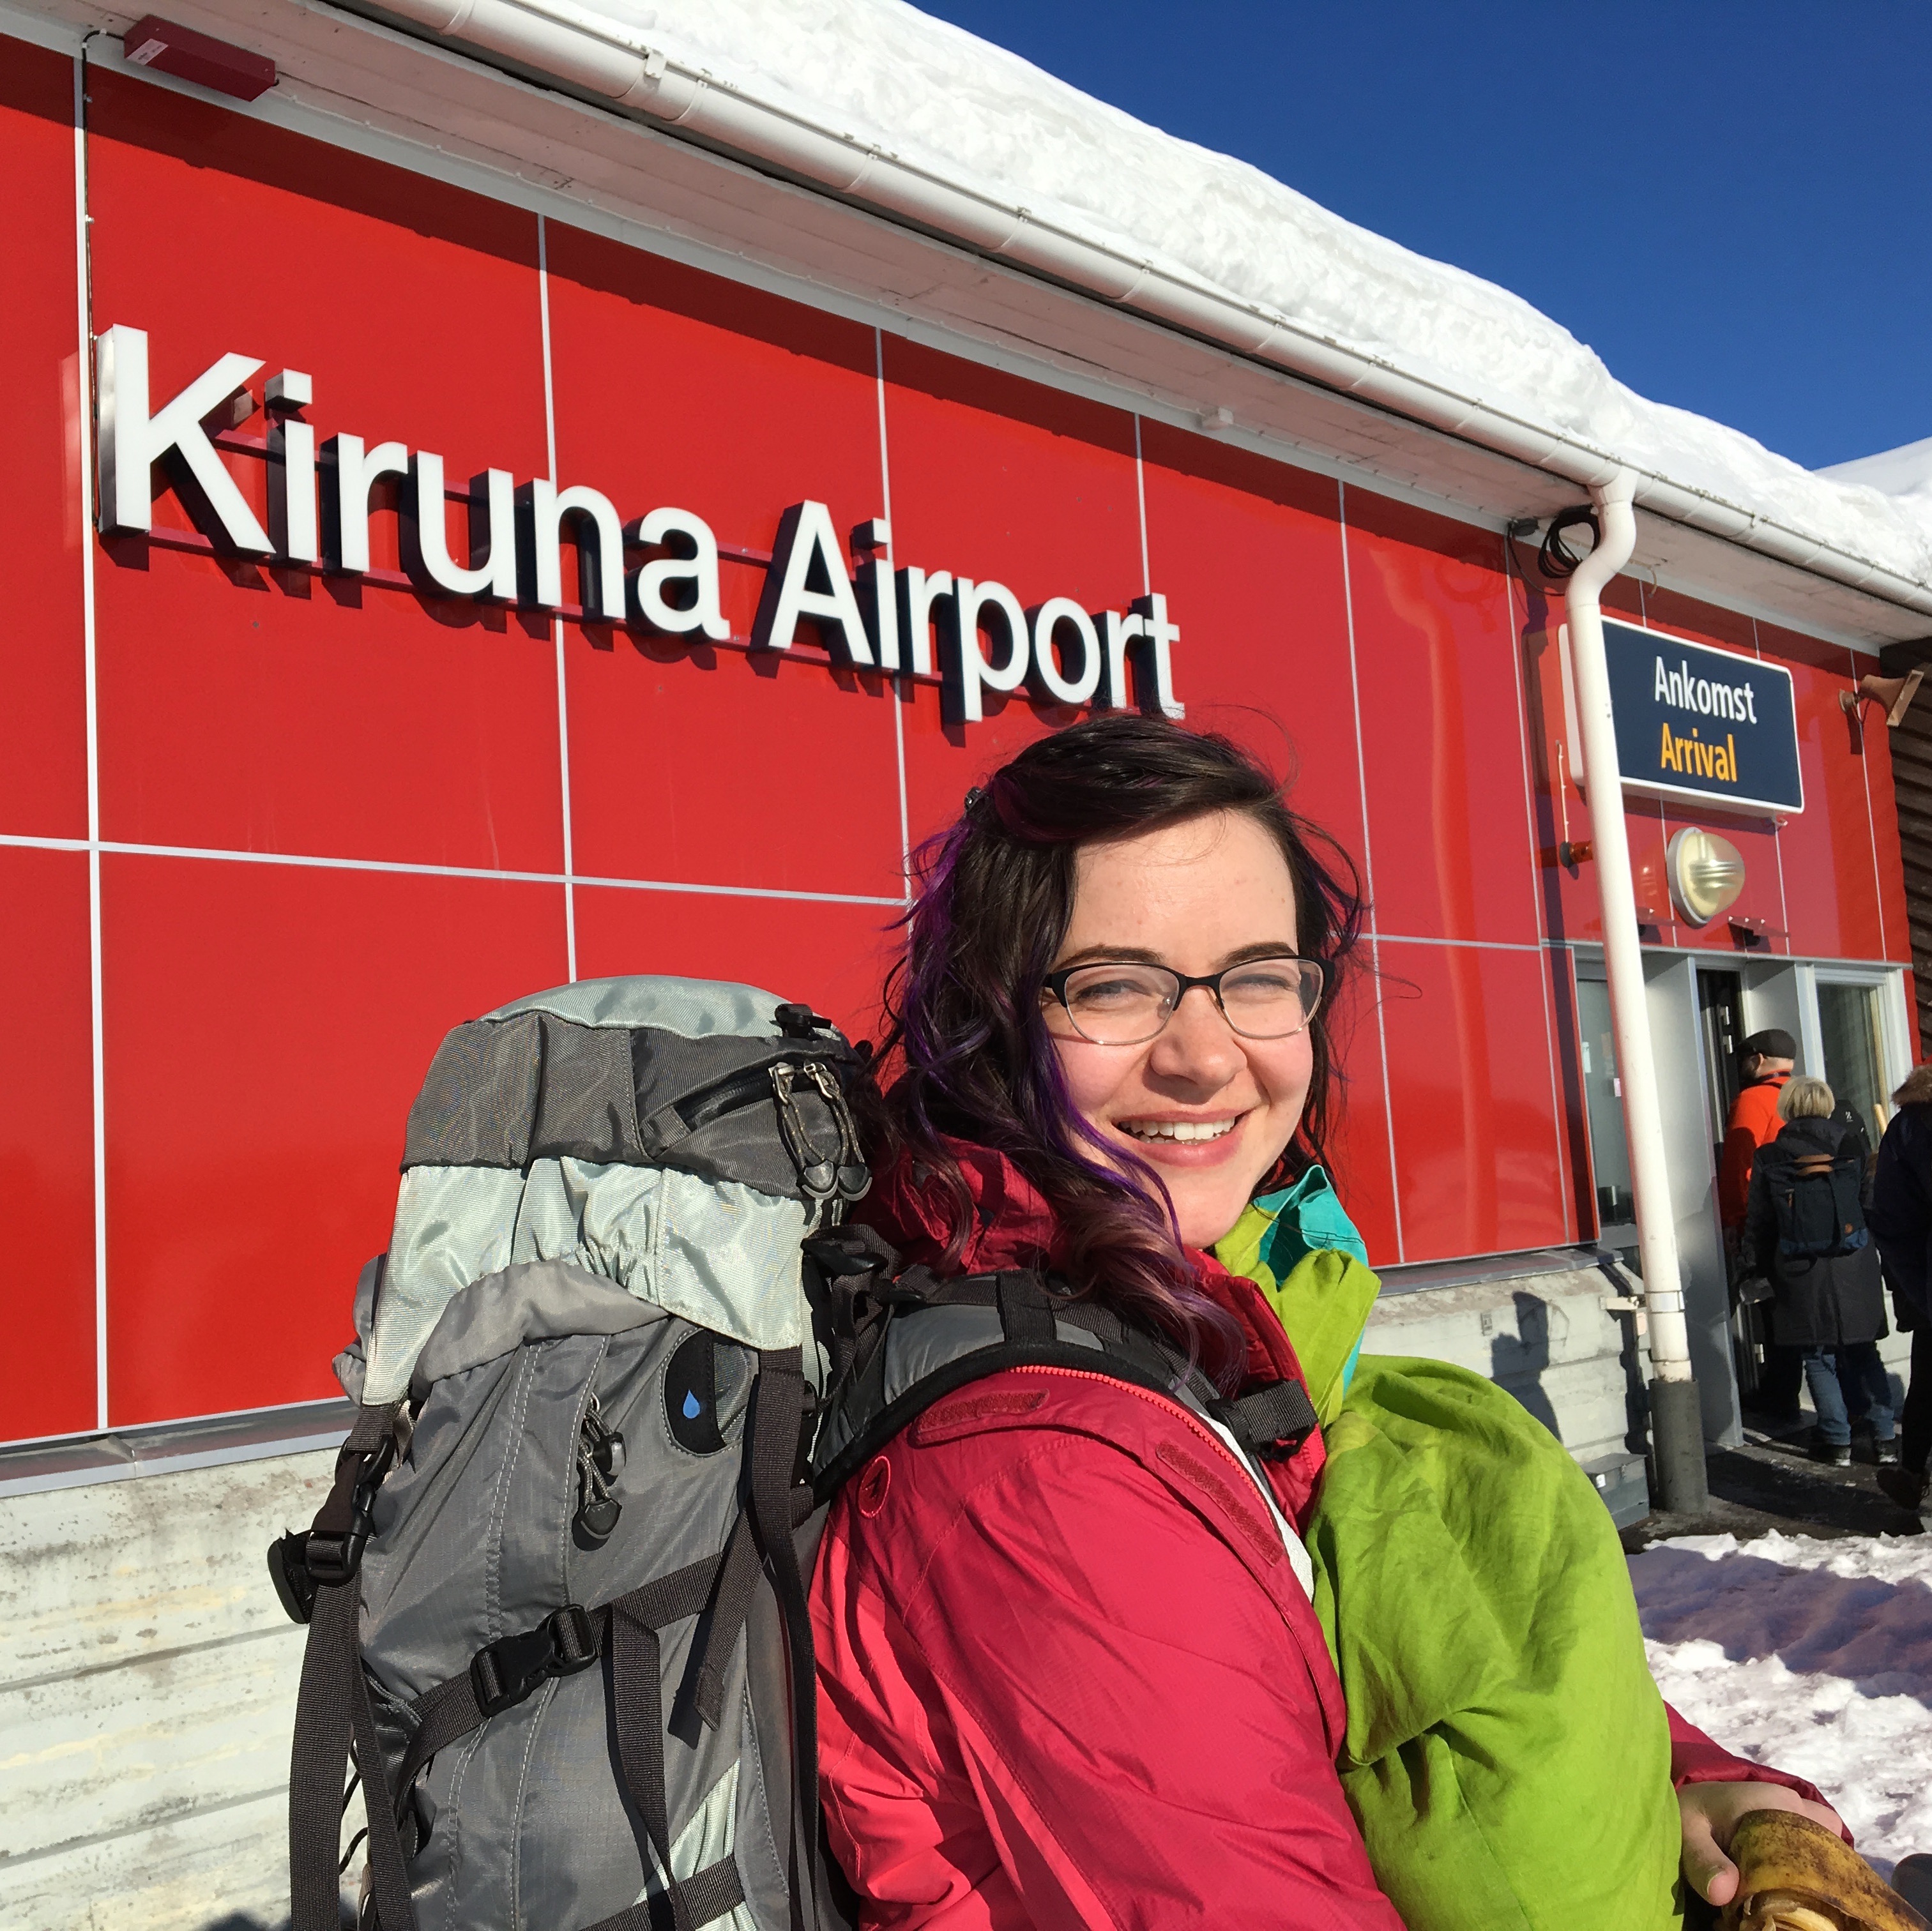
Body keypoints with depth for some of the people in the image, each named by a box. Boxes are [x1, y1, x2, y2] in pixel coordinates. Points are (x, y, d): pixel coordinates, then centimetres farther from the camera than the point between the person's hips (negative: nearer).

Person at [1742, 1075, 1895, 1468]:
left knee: (1819, 1359, 6)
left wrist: (1757, 1269, 10)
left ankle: (1838, 1441, 7)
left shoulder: (1769, 1159, -4)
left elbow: (1758, 1223, 1)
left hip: (1801, 1276, -2)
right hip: (1855, 1269, 2)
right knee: (1864, 1355, 12)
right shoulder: (1852, 1145, 0)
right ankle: (1884, 1438, 11)